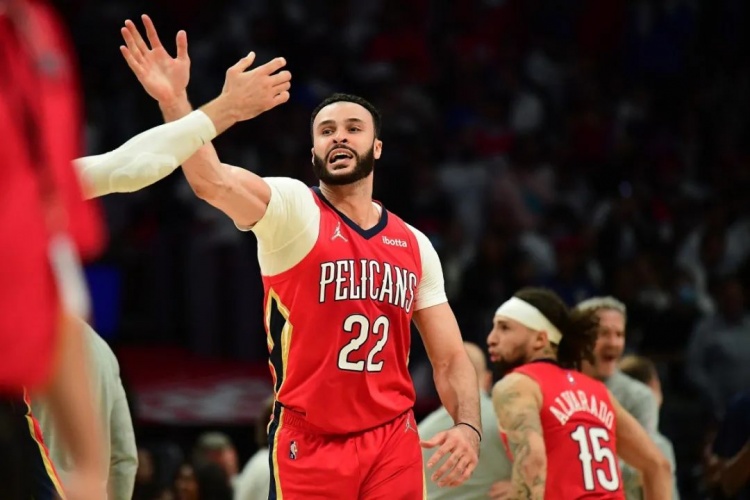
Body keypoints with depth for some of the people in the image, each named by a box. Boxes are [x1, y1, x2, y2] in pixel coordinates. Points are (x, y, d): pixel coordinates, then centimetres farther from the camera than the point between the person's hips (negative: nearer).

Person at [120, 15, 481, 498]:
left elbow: (450, 357, 10)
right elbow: (212, 181, -24)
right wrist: (174, 99, -40)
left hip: (393, 443, 4)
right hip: (308, 444, -3)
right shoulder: (292, 209, -3)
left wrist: (469, 427, -10)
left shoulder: (414, 246, 10)